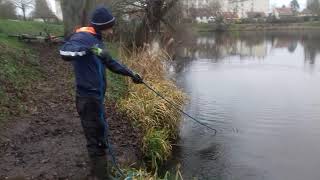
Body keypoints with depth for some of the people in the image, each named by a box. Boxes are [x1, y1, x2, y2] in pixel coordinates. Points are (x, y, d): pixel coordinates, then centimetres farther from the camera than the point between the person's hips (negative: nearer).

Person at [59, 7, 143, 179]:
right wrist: (90, 49, -44)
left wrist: (131, 74, 22)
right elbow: (65, 52, -34)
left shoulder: (96, 39, 15)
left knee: (98, 132, 21)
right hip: (88, 97, -10)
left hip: (96, 96, 10)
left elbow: (110, 62, 24)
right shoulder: (83, 37, -15)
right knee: (97, 137, -1)